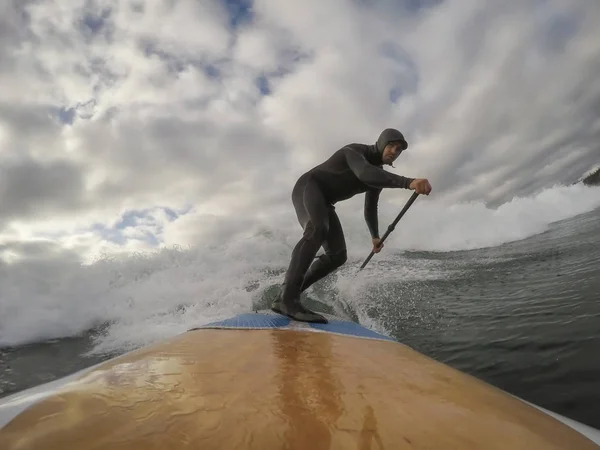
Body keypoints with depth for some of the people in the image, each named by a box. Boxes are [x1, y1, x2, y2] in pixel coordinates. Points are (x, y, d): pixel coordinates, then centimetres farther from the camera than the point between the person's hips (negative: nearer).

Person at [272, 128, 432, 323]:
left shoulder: (379, 175, 7)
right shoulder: (354, 151, -17)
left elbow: (370, 209, 21)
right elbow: (365, 173, -42)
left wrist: (375, 236, 23)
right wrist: (408, 182, -51)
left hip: (324, 203, 8)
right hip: (307, 188, -8)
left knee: (338, 256, -6)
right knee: (317, 230, -38)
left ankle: (286, 296, -6)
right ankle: (287, 298, -44)